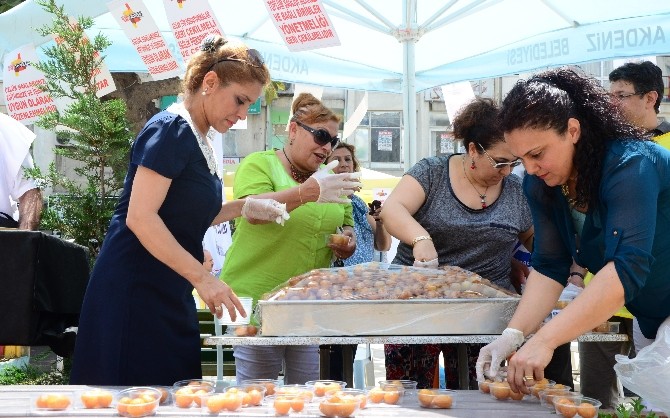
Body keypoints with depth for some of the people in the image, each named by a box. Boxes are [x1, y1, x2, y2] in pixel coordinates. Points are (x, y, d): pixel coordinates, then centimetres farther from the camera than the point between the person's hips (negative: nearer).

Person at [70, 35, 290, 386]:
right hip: (134, 289, -9)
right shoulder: (172, 129, -13)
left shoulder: (198, 139, 14)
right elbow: (141, 217, -22)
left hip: (169, 294, 9)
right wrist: (203, 278, -23)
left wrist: (242, 208, 9)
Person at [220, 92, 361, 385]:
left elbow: (346, 224, 26)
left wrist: (349, 241, 1)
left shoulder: (329, 178, 15)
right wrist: (306, 193, -35)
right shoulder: (259, 164, -2)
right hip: (257, 294, -5)